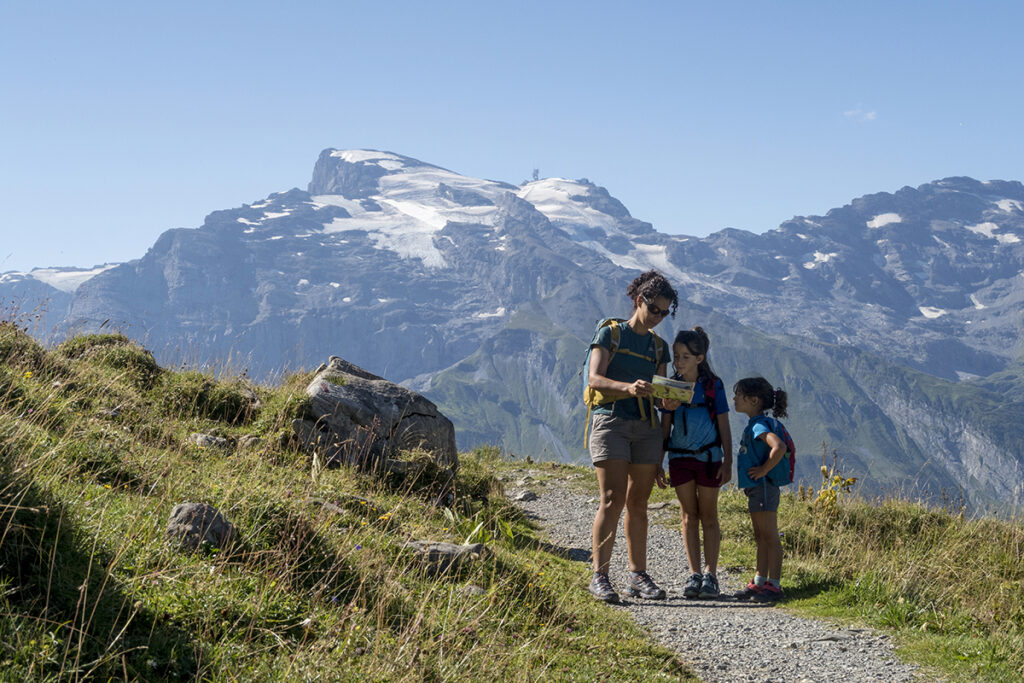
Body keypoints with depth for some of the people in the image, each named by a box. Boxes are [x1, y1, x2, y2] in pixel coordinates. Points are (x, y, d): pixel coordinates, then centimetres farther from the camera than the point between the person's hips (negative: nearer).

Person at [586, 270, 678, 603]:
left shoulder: (658, 346, 17)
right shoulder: (610, 333, 2)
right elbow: (595, 379, -9)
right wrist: (629, 387, -27)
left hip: (646, 426, 5)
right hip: (611, 421, -5)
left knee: (638, 503, 6)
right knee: (613, 498, -13)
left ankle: (638, 576, 10)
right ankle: (600, 575, -12)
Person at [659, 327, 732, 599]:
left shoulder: (713, 385, -3)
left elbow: (724, 427, 0)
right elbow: (665, 428, 7)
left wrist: (727, 462, -4)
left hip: (708, 457, -2)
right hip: (680, 457, 2)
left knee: (708, 516, 2)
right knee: (689, 516, 5)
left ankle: (710, 576, 4)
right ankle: (694, 574, 8)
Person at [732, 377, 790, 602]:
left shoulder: (759, 426, -17)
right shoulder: (752, 426, 14)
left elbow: (779, 447, -33)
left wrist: (763, 470, -23)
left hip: (764, 488, -10)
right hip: (755, 489, 10)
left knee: (770, 538, -5)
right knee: (761, 538, 15)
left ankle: (774, 585, -2)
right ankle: (760, 582, 21)